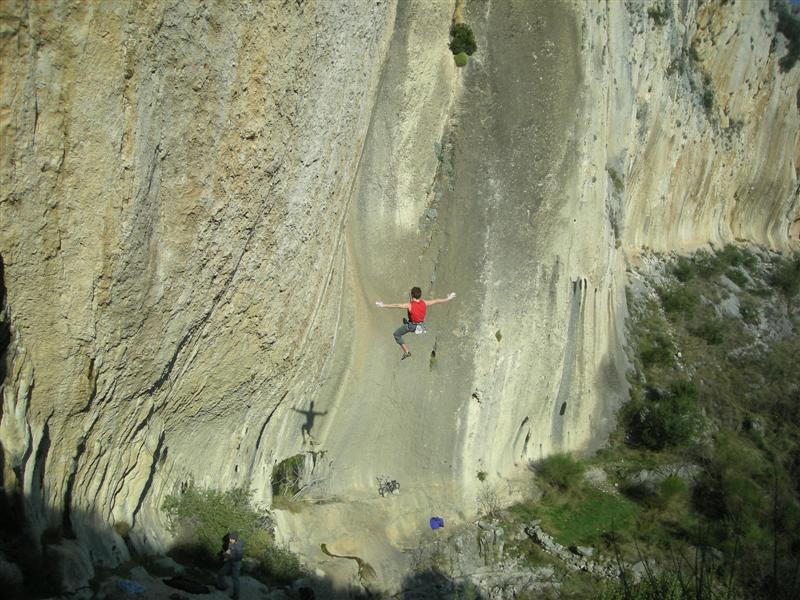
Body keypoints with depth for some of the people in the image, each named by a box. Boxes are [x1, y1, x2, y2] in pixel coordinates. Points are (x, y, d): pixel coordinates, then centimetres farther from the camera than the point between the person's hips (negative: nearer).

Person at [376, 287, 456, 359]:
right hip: (421, 324, 6)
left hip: (412, 326, -6)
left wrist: (383, 305, -35)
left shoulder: (409, 305, -31)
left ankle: (406, 352, 6)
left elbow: (397, 306, -35)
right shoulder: (424, 303, -17)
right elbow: (436, 301, -6)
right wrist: (448, 299, 7)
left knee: (397, 334, 11)